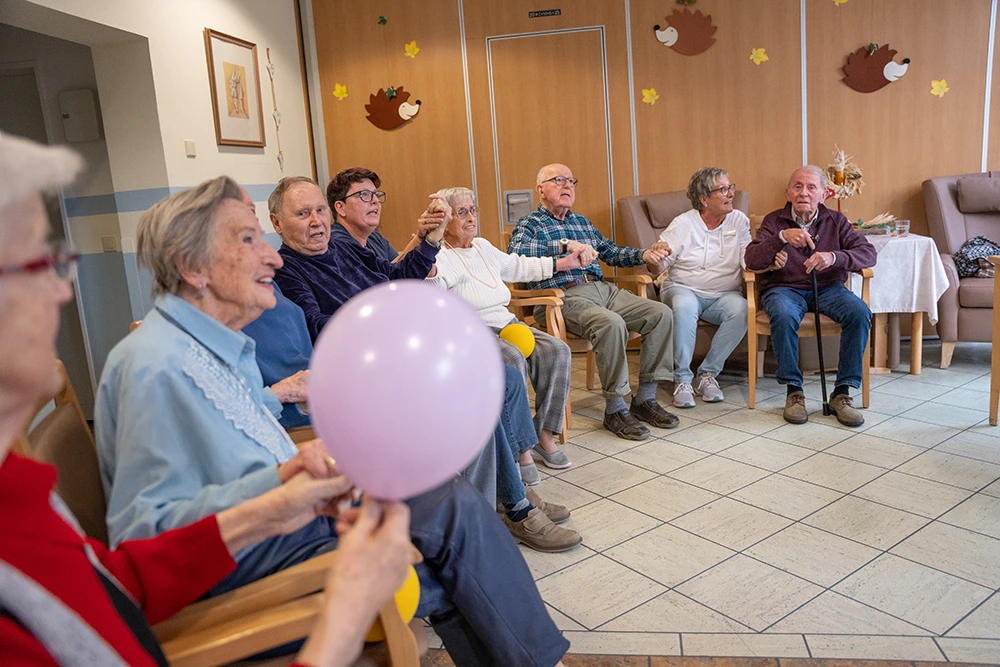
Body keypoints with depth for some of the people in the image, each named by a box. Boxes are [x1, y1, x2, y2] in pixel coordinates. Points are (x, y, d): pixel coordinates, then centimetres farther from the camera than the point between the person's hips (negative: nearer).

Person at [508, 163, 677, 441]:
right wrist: (566, 246, -27)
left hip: (604, 290, 8)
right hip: (567, 296, -7)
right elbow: (515, 255, -20)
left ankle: (645, 398, -5)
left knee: (661, 313, -10)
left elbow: (610, 251, 36)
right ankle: (615, 409, -21)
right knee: (612, 324, -35)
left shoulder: (581, 221, 27)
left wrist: (644, 255, 19)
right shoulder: (530, 225, 3)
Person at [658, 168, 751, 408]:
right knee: (685, 305, -36)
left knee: (741, 309, -30)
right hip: (683, 289, -2)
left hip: (723, 295, 3)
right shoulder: (683, 224, -2)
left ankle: (707, 374, -15)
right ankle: (682, 379, -24)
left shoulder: (739, 221, 6)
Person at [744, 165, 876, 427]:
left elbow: (868, 254, -3)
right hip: (784, 288, -2)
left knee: (860, 313, -27)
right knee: (783, 315, -36)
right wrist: (782, 237, -27)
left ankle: (842, 392, -16)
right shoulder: (774, 221, 5)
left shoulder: (835, 220, 10)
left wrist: (834, 257, -23)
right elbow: (752, 261, -11)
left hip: (828, 287, 3)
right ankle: (793, 390, -19)